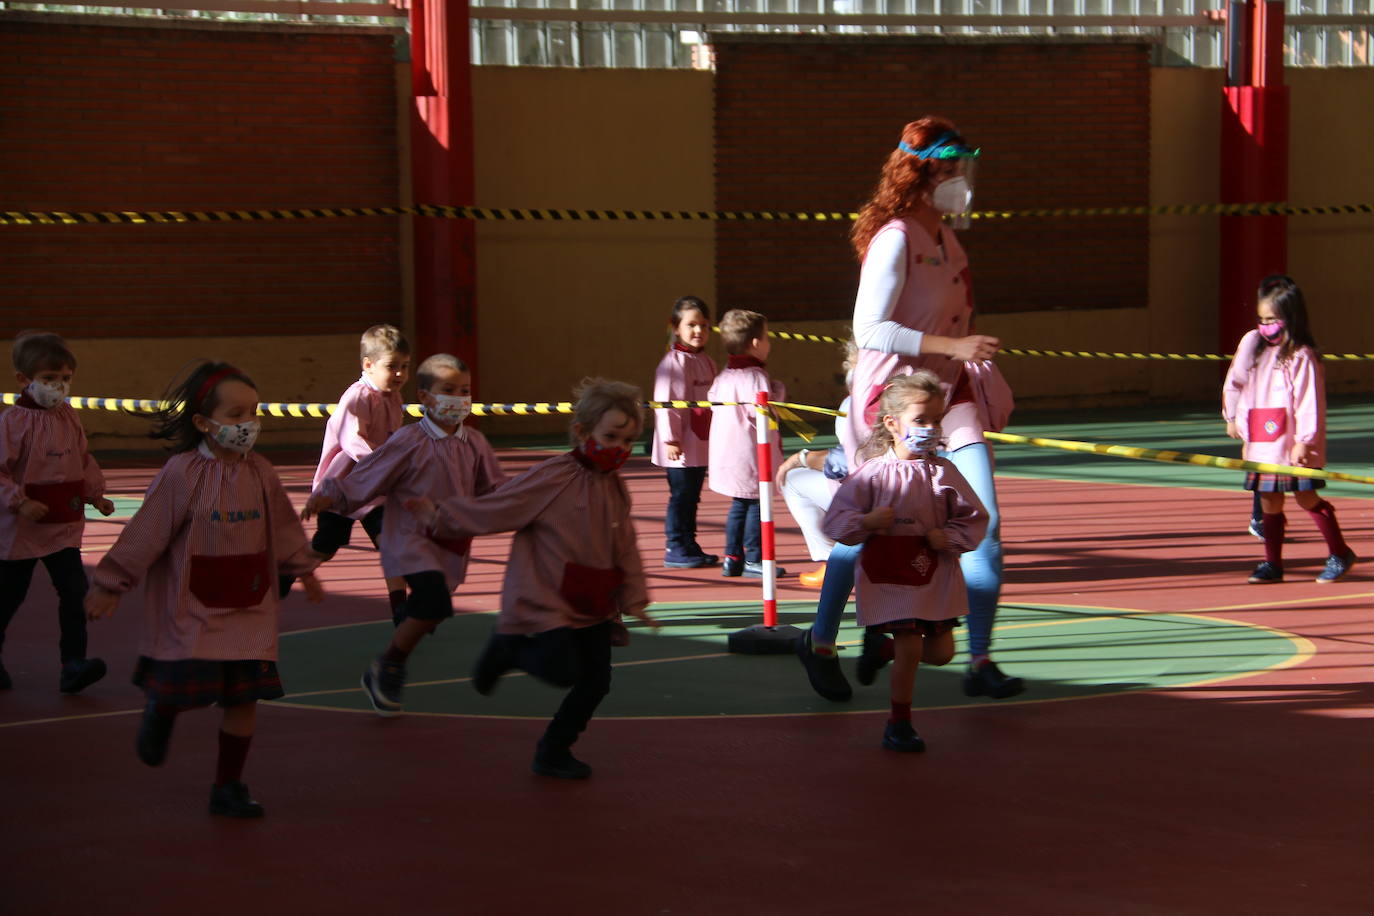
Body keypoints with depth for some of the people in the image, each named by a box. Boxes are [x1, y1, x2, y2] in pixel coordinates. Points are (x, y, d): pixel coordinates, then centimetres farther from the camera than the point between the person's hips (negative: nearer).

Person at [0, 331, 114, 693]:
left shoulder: (69, 417, 5)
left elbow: (83, 461, 18)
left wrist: (96, 494, 9)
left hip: (64, 526, 5)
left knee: (74, 590, -9)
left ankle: (73, 665, -7)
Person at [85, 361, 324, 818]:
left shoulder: (260, 473, 2)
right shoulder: (181, 474, -14)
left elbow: (283, 527, 17)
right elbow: (145, 533, -10)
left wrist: (304, 571, 25)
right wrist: (110, 585, -6)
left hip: (249, 607, 5)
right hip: (193, 608, -5)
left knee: (245, 696, 3)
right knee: (189, 686, -10)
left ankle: (228, 788, 17)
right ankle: (160, 711, 30)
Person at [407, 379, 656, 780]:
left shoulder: (616, 490, 6)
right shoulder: (550, 478, -15)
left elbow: (626, 549, 14)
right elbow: (492, 511, -8)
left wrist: (634, 601, 9)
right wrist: (440, 518, -8)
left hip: (593, 607, 7)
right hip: (543, 601, -7)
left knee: (595, 682, 4)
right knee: (565, 671, -20)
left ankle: (553, 752, 24)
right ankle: (508, 648, 11)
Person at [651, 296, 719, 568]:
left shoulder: (706, 362, 15)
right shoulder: (674, 362, -13)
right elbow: (666, 403, -17)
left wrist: (715, 438, 26)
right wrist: (670, 439, -21)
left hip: (701, 444, 8)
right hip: (681, 448, -8)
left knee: (692, 497, 13)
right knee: (680, 495, -5)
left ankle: (690, 546, 20)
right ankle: (675, 549, 1)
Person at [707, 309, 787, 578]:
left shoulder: (724, 375, 10)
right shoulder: (756, 377, -16)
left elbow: (713, 401, 15)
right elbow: (761, 411, -23)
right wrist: (778, 391, -8)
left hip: (726, 452, 9)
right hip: (751, 452, -9)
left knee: (740, 504, 17)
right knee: (757, 504, -1)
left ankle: (733, 557, 18)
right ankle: (753, 559, 2)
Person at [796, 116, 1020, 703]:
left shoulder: (946, 239, 10)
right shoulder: (894, 239, -16)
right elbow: (869, 329, -25)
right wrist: (953, 346, -27)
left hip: (951, 396, 7)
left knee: (985, 522, -7)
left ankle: (980, 663, -1)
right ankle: (820, 643, 26)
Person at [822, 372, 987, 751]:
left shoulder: (944, 472, -3)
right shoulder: (874, 474, -10)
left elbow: (975, 518, 5)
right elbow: (836, 520, -7)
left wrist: (949, 537, -12)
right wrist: (867, 522, -25)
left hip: (935, 574, 4)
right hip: (889, 574, -4)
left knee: (941, 651, 8)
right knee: (910, 647, -9)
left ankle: (882, 647, 36)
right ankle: (899, 723, 10)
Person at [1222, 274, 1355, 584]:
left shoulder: (1302, 357, -13)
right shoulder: (1252, 344, 6)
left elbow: (1309, 403, -16)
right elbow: (1235, 382, 19)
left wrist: (1303, 442, -19)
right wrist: (1232, 418, 22)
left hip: (1293, 444, -6)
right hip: (1261, 441, 6)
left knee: (1306, 497, 0)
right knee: (1270, 500, 7)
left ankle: (1340, 553, 14)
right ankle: (1272, 564, 11)